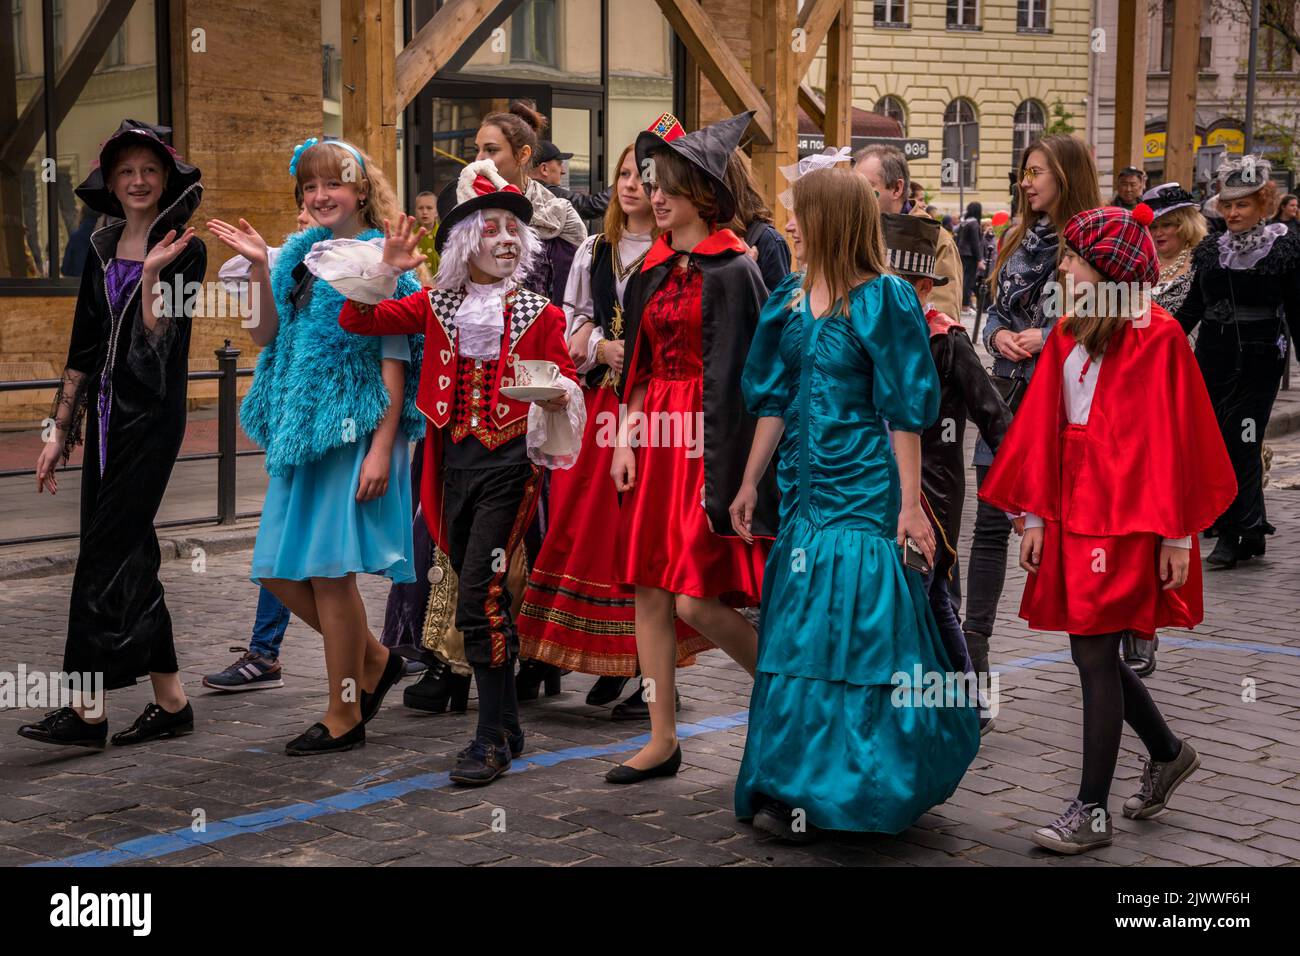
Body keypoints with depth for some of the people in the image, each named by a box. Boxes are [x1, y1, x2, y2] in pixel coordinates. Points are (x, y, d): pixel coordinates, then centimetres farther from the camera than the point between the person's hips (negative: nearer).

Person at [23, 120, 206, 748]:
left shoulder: (183, 249, -5)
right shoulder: (102, 249, 12)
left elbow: (159, 339, -13)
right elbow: (84, 347, 15)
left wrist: (153, 274, -26)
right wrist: (60, 430, 13)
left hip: (152, 414, -7)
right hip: (106, 413, 7)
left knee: (106, 555, -10)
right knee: (130, 555, 6)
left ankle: (87, 708, -7)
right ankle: (170, 702, 13)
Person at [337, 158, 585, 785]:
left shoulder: (537, 313, 1)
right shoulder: (439, 305, 9)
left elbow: (566, 378, 5)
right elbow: (356, 321, 9)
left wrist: (556, 393, -17)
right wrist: (387, 270, -4)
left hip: (510, 462, -5)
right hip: (456, 462, 5)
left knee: (479, 598, -13)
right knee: (485, 600, 12)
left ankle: (493, 739, -6)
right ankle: (508, 726, 24)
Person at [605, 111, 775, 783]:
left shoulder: (731, 270, -8)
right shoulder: (655, 271, 14)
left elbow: (734, 374, -12)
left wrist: (720, 469, -17)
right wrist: (626, 437, 5)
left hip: (707, 443, -7)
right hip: (656, 439, 7)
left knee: (697, 598, -10)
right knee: (649, 590, 5)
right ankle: (663, 741, 13)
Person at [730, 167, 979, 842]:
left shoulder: (882, 299, -10)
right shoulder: (791, 299, 9)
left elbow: (905, 410, -11)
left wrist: (909, 504, -13)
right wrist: (750, 484, 12)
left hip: (864, 490, -7)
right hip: (804, 484, 7)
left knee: (845, 629, -4)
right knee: (798, 632, 8)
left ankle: (821, 790, 5)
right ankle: (795, 793, 17)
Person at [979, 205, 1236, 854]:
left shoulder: (1155, 337, -10)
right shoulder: (1069, 334, 9)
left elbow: (1172, 438, -10)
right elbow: (1044, 429, 10)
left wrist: (1176, 536, -10)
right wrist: (1035, 516, 7)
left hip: (1124, 517, -7)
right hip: (1073, 510, 7)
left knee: (1095, 655, -6)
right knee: (1093, 652, 12)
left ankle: (1092, 811, 3)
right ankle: (1167, 753, 36)